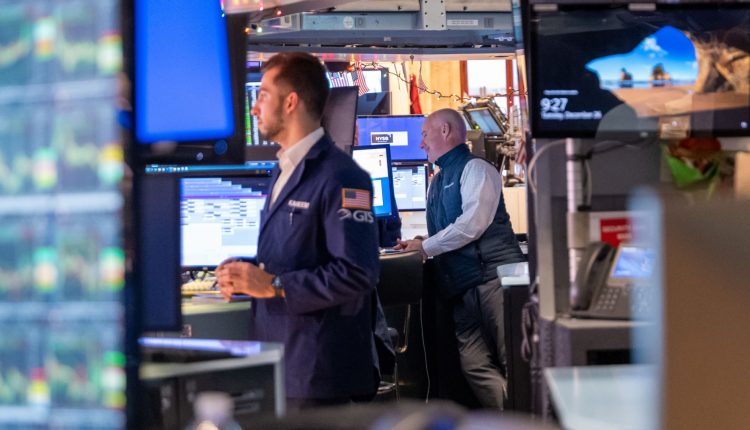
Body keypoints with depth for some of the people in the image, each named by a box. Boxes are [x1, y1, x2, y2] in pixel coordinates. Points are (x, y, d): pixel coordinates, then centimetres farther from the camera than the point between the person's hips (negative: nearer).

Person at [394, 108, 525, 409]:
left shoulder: (475, 169, -3)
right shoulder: (437, 183, 23)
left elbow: (473, 224, -15)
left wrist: (426, 247, -8)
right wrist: (418, 245, 7)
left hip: (493, 275, -8)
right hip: (462, 287, 8)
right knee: (476, 367, -1)